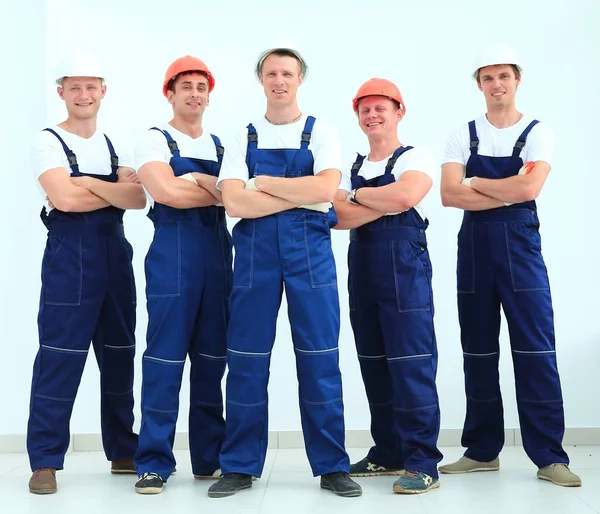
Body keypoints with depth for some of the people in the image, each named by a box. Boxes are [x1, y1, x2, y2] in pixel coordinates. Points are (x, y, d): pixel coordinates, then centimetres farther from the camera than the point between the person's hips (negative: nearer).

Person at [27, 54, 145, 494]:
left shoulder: (116, 147, 14)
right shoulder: (49, 142, -2)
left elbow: (139, 199, -2)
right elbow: (65, 199, -17)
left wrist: (88, 183, -13)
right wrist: (115, 191, -7)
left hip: (116, 256, 6)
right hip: (69, 259, -6)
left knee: (120, 355, 10)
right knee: (60, 359, -6)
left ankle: (123, 451, 22)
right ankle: (46, 460, 4)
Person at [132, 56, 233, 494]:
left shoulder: (220, 146, 18)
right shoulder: (156, 141, 2)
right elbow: (168, 192, -15)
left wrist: (194, 180, -6)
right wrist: (219, 193, -5)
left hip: (218, 256, 5)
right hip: (173, 255, -5)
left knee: (212, 359, 7)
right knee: (166, 358, -5)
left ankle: (210, 457, 16)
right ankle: (154, 462, 3)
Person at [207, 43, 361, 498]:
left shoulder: (321, 133, 7)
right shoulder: (244, 139, 10)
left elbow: (325, 189, -11)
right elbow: (235, 203, -5)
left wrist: (263, 182, -5)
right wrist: (302, 195, -8)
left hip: (310, 251, -1)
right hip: (254, 252, 1)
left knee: (320, 359, 0)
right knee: (246, 360, 3)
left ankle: (332, 466, 12)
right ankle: (241, 467, 14)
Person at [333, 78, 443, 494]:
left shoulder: (416, 158, 0)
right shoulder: (352, 168, 17)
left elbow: (405, 196, -21)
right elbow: (339, 217, 2)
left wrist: (358, 195, -6)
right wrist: (387, 203, -12)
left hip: (405, 265, -6)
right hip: (361, 268, 7)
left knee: (411, 364, -9)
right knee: (374, 363, 10)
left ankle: (422, 462, -3)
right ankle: (388, 453, 20)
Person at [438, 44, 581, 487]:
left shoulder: (538, 133, 1)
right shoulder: (463, 135, 8)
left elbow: (529, 189, -16)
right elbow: (449, 194, -7)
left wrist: (476, 183, -5)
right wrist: (506, 194, -12)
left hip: (520, 244, -3)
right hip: (474, 245, 3)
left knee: (535, 348, -5)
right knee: (478, 349, 8)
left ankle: (550, 455, 2)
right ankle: (483, 450, 18)